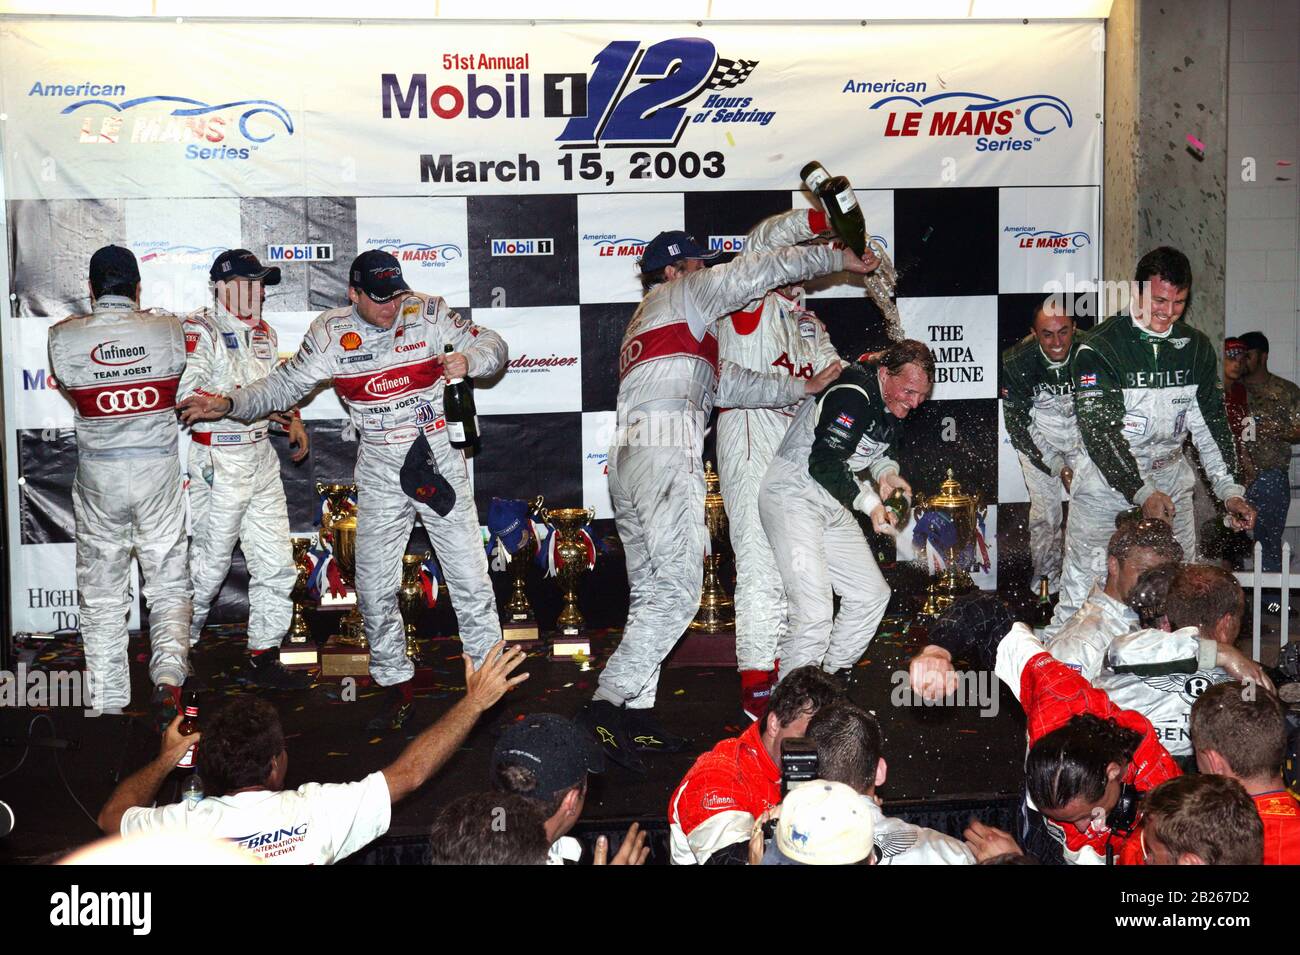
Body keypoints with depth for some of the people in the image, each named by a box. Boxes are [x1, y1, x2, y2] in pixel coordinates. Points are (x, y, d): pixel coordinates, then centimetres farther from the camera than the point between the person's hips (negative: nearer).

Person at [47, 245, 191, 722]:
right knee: (169, 585, 10)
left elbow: (71, 391, 7)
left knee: (102, 597, 11)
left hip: (98, 477, 0)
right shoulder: (168, 329, -6)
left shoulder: (63, 337, -7)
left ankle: (107, 708, 17)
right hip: (159, 471, 0)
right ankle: (168, 673, -13)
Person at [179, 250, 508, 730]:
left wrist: (467, 359, -23)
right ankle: (396, 684, 21)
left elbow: (492, 344, -1)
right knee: (375, 587, 4)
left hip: (439, 459, -1)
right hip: (379, 471, 1)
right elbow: (283, 386, 0)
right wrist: (228, 404, -14)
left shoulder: (427, 313, -6)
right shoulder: (330, 334, -5)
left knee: (470, 577, 1)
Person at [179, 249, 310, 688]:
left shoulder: (263, 333, 15)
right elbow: (186, 397, -23)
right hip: (218, 462, -8)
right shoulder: (198, 331, -11)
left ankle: (265, 656, 18)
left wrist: (292, 421, 10)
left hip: (261, 455, 8)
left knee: (276, 563, 8)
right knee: (210, 562, -1)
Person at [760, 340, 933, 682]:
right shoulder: (853, 395, -22)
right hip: (793, 497, -10)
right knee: (815, 612, -19)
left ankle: (832, 677, 20)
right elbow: (823, 463, -25)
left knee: (873, 593, 9)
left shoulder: (892, 404, 8)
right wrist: (869, 502, -26)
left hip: (834, 506, 10)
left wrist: (887, 471, 1)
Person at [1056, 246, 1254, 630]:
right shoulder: (1101, 347, -12)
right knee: (1083, 588, -6)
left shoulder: (1196, 348, 6)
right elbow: (1099, 429, -18)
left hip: (1170, 479, 5)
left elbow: (1210, 423, 8)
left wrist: (1229, 490, -4)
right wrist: (1142, 491, -26)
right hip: (1107, 481, -5)